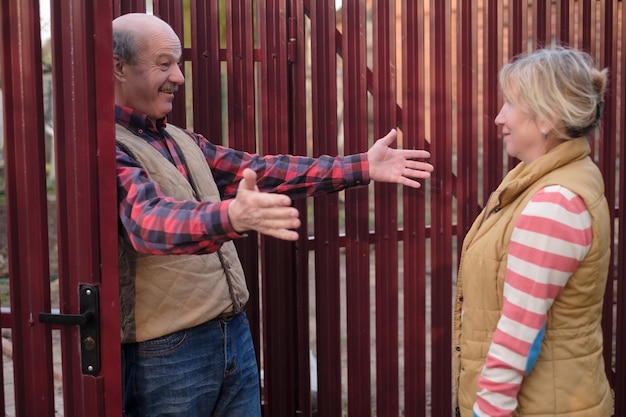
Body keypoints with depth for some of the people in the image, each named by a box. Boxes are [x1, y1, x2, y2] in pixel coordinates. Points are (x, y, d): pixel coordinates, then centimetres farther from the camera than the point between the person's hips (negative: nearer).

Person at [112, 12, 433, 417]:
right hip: (164, 353, -8)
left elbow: (259, 170, 10)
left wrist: (361, 167, 5)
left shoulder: (181, 140, 12)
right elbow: (152, 221, -33)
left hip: (235, 335, 8)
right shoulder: (109, 149, -15)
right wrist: (231, 218, -52)